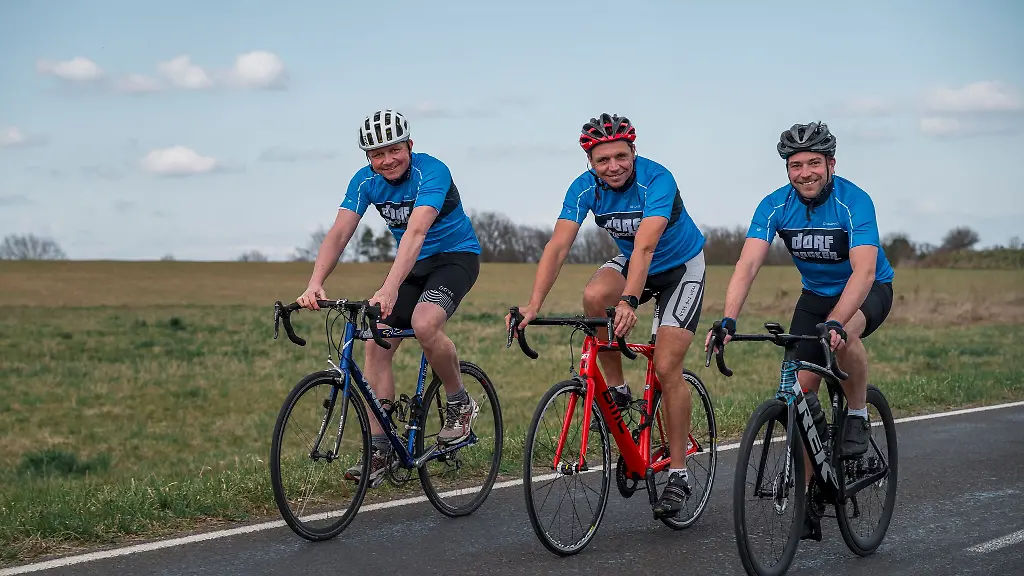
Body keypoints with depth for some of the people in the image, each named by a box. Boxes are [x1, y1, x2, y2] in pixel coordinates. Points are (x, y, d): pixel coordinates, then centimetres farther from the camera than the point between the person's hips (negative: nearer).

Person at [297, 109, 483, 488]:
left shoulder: (431, 172, -26)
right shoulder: (366, 181, -9)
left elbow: (416, 232, -40)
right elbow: (339, 233, -18)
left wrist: (390, 288, -53)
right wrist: (315, 284, -35)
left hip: (455, 256, -6)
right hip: (412, 264, 6)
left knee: (424, 324, -33)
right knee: (375, 342, -9)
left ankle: (460, 405, -9)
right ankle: (378, 450, -6)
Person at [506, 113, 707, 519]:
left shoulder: (657, 180, -32)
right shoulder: (585, 188, -18)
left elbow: (645, 247, -44)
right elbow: (558, 246, -26)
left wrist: (629, 303, -58)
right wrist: (533, 305, -39)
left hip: (681, 267, -4)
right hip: (629, 262, 4)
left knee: (666, 368, -14)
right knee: (594, 295, -30)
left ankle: (678, 473, -2)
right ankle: (616, 389, -9)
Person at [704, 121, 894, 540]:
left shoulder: (854, 202, -28)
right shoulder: (775, 206, -17)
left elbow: (864, 270, -40)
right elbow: (747, 265, -26)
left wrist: (835, 322, -55)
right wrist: (728, 320, -42)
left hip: (870, 291, -4)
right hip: (816, 293, 4)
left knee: (844, 335, -38)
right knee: (802, 387, -6)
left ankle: (858, 416, -12)